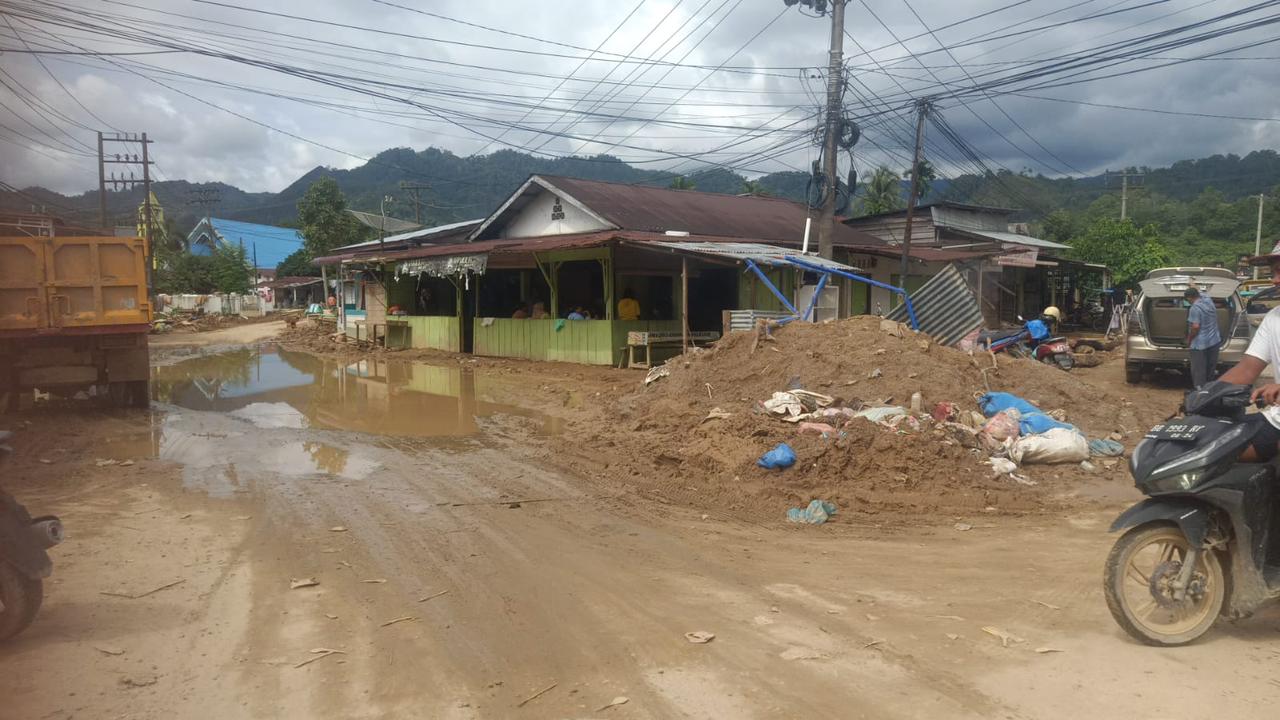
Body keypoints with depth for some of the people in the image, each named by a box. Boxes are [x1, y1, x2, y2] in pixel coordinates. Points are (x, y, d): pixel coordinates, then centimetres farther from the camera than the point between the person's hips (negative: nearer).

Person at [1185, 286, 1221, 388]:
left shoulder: (1195, 308, -19)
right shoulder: (1208, 299, 4)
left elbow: (1195, 327, -22)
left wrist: (1189, 340, -10)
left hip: (1200, 343, -8)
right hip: (1214, 340, 8)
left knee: (1198, 370, 1)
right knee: (1210, 368, 16)